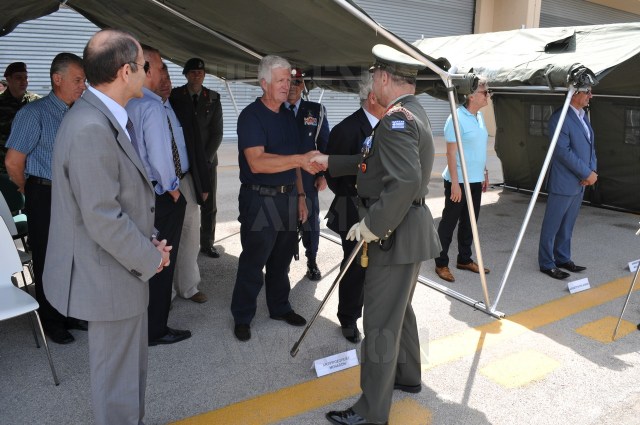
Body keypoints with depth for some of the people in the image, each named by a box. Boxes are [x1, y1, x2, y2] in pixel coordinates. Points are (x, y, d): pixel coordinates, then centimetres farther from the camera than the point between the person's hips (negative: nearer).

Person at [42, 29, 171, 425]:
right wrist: (150, 258, -12)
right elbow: (103, 220, -26)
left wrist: (150, 242, 5)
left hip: (125, 269, 10)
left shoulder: (107, 118, 6)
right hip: (108, 278, -10)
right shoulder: (90, 128, -25)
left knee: (131, 366, 25)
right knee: (118, 378, 10)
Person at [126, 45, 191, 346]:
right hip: (162, 195, -9)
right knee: (161, 261, 3)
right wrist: (172, 188, -10)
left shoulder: (128, 105, 6)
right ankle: (155, 329, 16)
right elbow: (160, 154, -24)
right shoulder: (152, 106, -20)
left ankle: (143, 320, 36)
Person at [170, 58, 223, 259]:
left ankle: (207, 244, 18)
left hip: (207, 160, 2)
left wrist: (205, 159, -7)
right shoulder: (175, 96, 1)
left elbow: (217, 132, 3)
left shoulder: (213, 98, 5)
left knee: (209, 206, 6)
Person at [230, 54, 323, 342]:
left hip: (287, 198, 7)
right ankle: (242, 317, 19)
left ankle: (279, 307, 32)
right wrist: (300, 159, -33)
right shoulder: (251, 116, -12)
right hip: (260, 200, -7)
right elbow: (257, 162, -25)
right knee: (253, 261, 3)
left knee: (281, 259, 16)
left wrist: (300, 195, 14)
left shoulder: (287, 116, 12)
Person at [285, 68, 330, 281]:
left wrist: (323, 174, -1)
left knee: (310, 219, 10)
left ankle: (312, 262, 26)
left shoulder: (317, 110, 3)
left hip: (307, 176, 1)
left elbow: (325, 145, 4)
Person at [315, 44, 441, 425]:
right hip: (407, 232, 10)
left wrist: (373, 225, -24)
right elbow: (374, 162, 19)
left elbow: (405, 181, -32)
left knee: (381, 322, -1)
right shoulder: (413, 112, 13)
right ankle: (408, 376, 44)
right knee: (399, 310, 24)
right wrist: (330, 162, 23)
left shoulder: (397, 120, -20)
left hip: (397, 235, -10)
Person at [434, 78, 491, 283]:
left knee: (469, 222, 15)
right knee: (449, 223, 2)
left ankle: (464, 259, 27)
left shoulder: (480, 116, 9)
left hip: (475, 180, 8)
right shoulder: (457, 118, -15)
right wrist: (455, 183, -20)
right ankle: (441, 263, 12)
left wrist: (485, 172, 17)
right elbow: (451, 152, -17)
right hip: (458, 181, -8)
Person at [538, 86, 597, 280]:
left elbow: (591, 145, 16)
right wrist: (587, 173, -16)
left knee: (568, 224, 16)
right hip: (563, 183, -8)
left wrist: (592, 171, -1)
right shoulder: (559, 118, -15)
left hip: (580, 183, 8)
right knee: (552, 224, 2)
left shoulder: (583, 116, 13)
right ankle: (546, 263, 12)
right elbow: (563, 151, -21)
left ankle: (563, 258, 28)